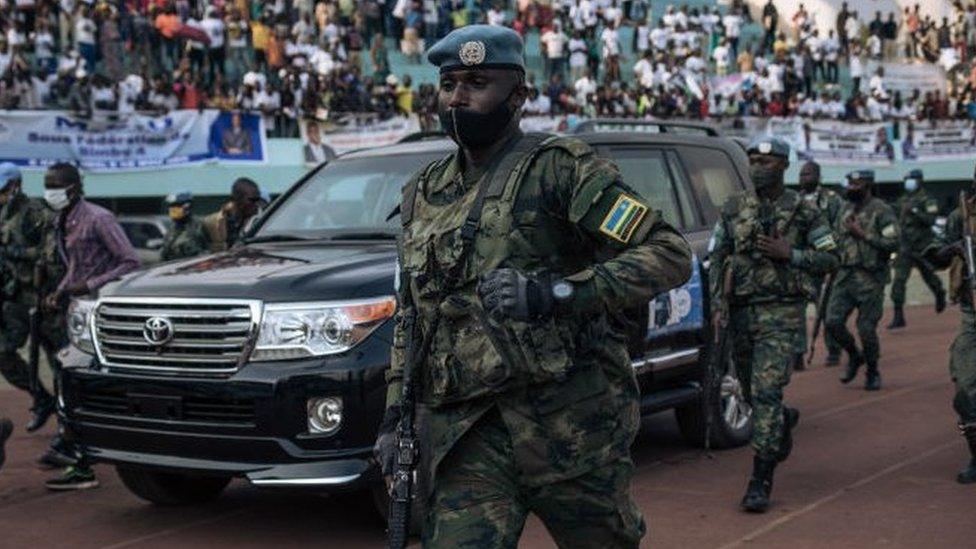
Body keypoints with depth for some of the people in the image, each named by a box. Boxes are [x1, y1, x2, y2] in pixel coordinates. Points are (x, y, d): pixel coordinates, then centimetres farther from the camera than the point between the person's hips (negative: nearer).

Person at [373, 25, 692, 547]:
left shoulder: (560, 167, -5)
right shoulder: (423, 194, 14)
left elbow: (671, 254, -14)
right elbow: (409, 314, 24)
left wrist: (554, 293, -24)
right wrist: (395, 413, 15)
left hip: (571, 421, -4)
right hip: (467, 435, 5)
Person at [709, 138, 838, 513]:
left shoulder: (804, 212, 0)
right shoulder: (733, 209, 9)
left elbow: (830, 259, 1)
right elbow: (717, 258, 10)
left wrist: (789, 253, -13)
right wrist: (719, 305, -1)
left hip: (781, 313, -4)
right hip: (741, 313, 4)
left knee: (766, 392, -14)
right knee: (752, 391, 14)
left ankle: (761, 481, -11)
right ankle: (784, 422, 49)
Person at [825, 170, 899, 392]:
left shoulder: (882, 211, -7)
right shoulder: (846, 209, 13)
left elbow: (892, 243, -15)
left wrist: (863, 234, -16)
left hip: (870, 279, -6)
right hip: (844, 275, 6)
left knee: (867, 328, -4)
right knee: (832, 321, -5)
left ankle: (873, 373, 17)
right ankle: (854, 356, 20)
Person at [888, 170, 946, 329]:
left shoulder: (928, 201, -8)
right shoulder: (902, 201, 9)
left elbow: (930, 220, -21)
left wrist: (915, 211, -30)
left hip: (922, 248, -4)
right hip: (905, 248, 4)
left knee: (929, 276, 16)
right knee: (899, 279, -10)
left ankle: (940, 295, 49)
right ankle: (898, 317, -10)